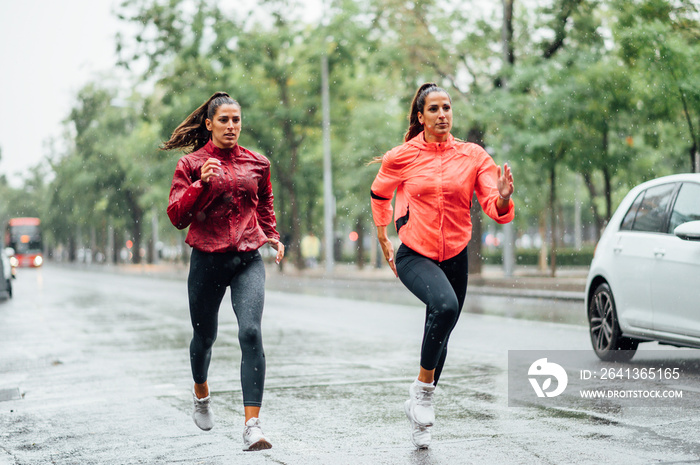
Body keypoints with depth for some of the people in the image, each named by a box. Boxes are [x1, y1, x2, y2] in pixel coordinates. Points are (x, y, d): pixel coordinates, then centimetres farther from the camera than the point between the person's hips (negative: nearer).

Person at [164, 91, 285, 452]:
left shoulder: (257, 163, 8)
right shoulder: (191, 164, 0)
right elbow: (177, 217, -7)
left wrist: (272, 236, 16)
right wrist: (202, 184, -18)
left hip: (247, 261, 1)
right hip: (207, 260, 0)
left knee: (251, 332, -20)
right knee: (205, 336, 16)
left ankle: (252, 425, -22)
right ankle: (201, 394, 49)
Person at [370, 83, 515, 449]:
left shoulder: (473, 156, -1)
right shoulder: (401, 157, -3)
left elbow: (495, 210, -7)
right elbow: (379, 194, 16)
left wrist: (502, 198, -30)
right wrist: (383, 241, 16)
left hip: (455, 257, 3)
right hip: (414, 255, -3)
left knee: (440, 337, 12)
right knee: (445, 306, -32)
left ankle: (419, 405, 35)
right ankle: (422, 388, -14)